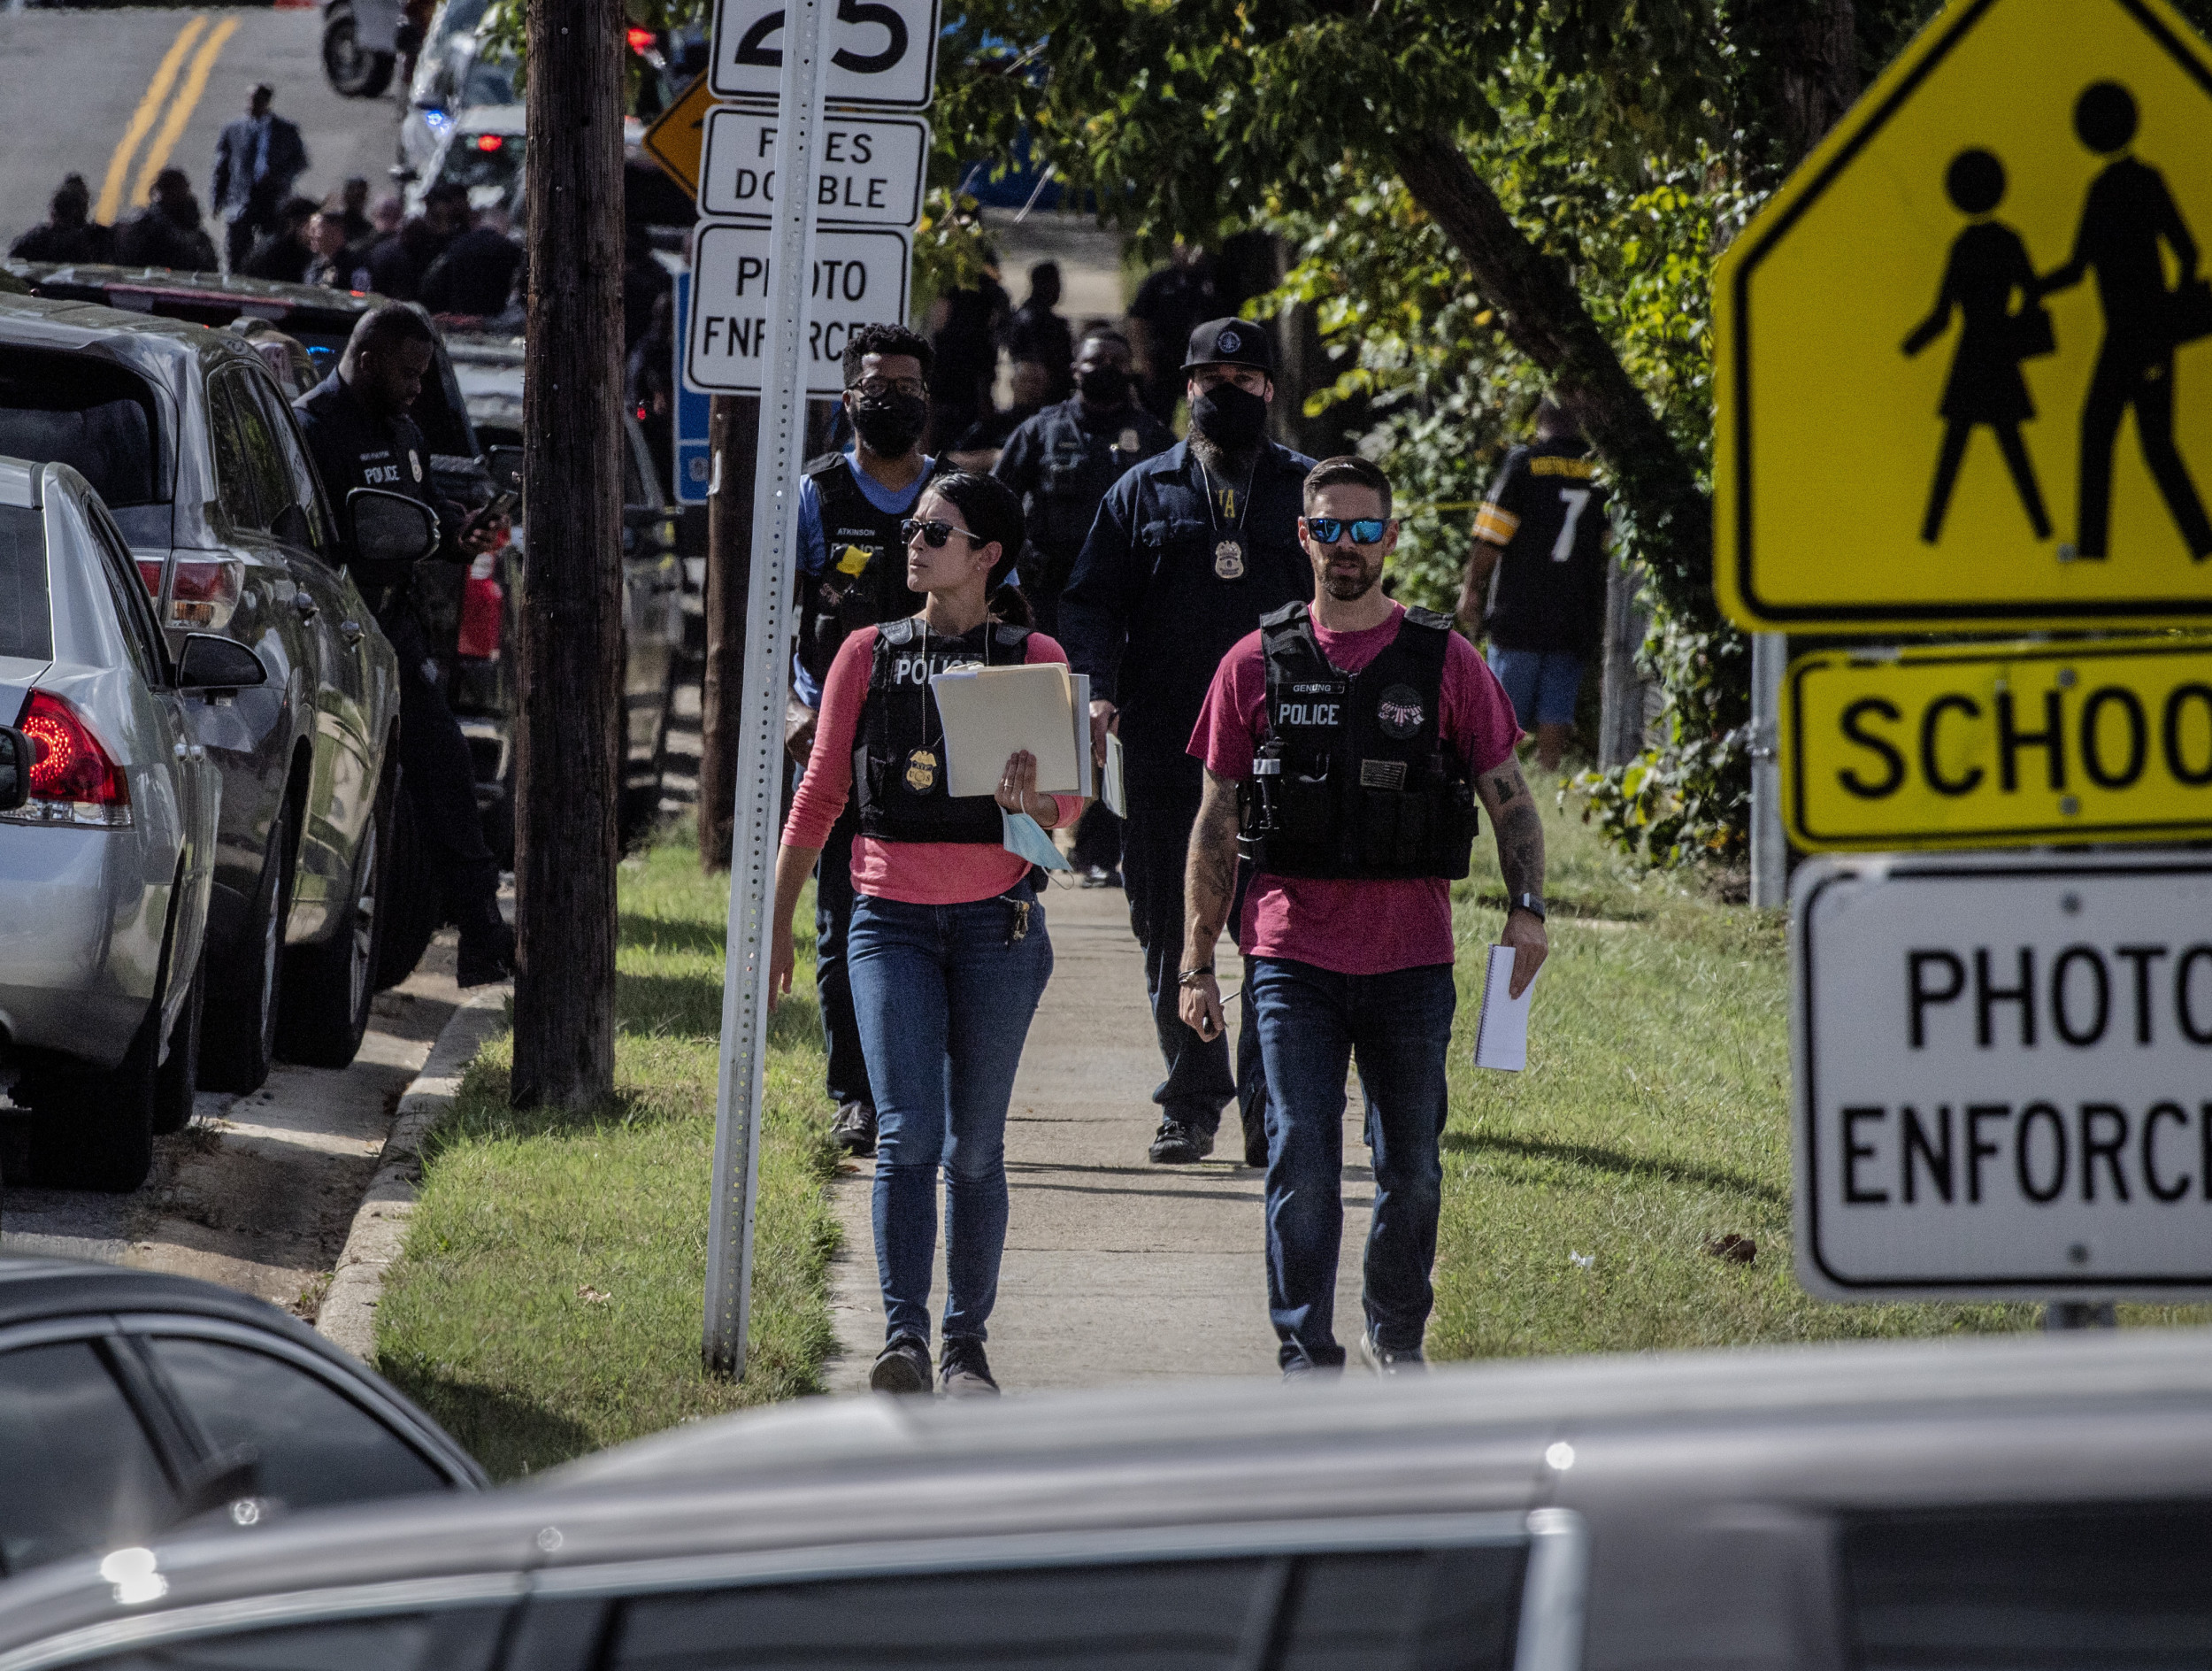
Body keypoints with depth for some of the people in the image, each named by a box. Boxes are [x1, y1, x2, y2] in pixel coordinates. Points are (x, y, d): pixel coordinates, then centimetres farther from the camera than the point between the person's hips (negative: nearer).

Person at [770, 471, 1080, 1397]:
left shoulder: (1032, 658, 4)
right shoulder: (869, 653, 8)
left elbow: (1070, 799, -2)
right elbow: (820, 794, 11)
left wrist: (1032, 799, -26)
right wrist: (777, 922, 8)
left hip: (996, 920, 0)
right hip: (892, 920, 0)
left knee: (974, 1146, 4)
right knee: (907, 1134, -13)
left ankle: (965, 1343, 13)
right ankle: (902, 1338, -19)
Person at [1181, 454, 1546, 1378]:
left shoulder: (1444, 661, 3)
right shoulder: (1256, 665, 4)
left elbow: (1509, 796, 8)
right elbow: (1217, 825, 7)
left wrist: (1527, 906, -7)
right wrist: (1196, 963, 4)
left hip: (1411, 959, 1)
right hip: (1292, 955, -1)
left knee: (1410, 1169, 8)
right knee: (1301, 1159, -8)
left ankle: (1397, 1336, 27)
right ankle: (1306, 1353, -2)